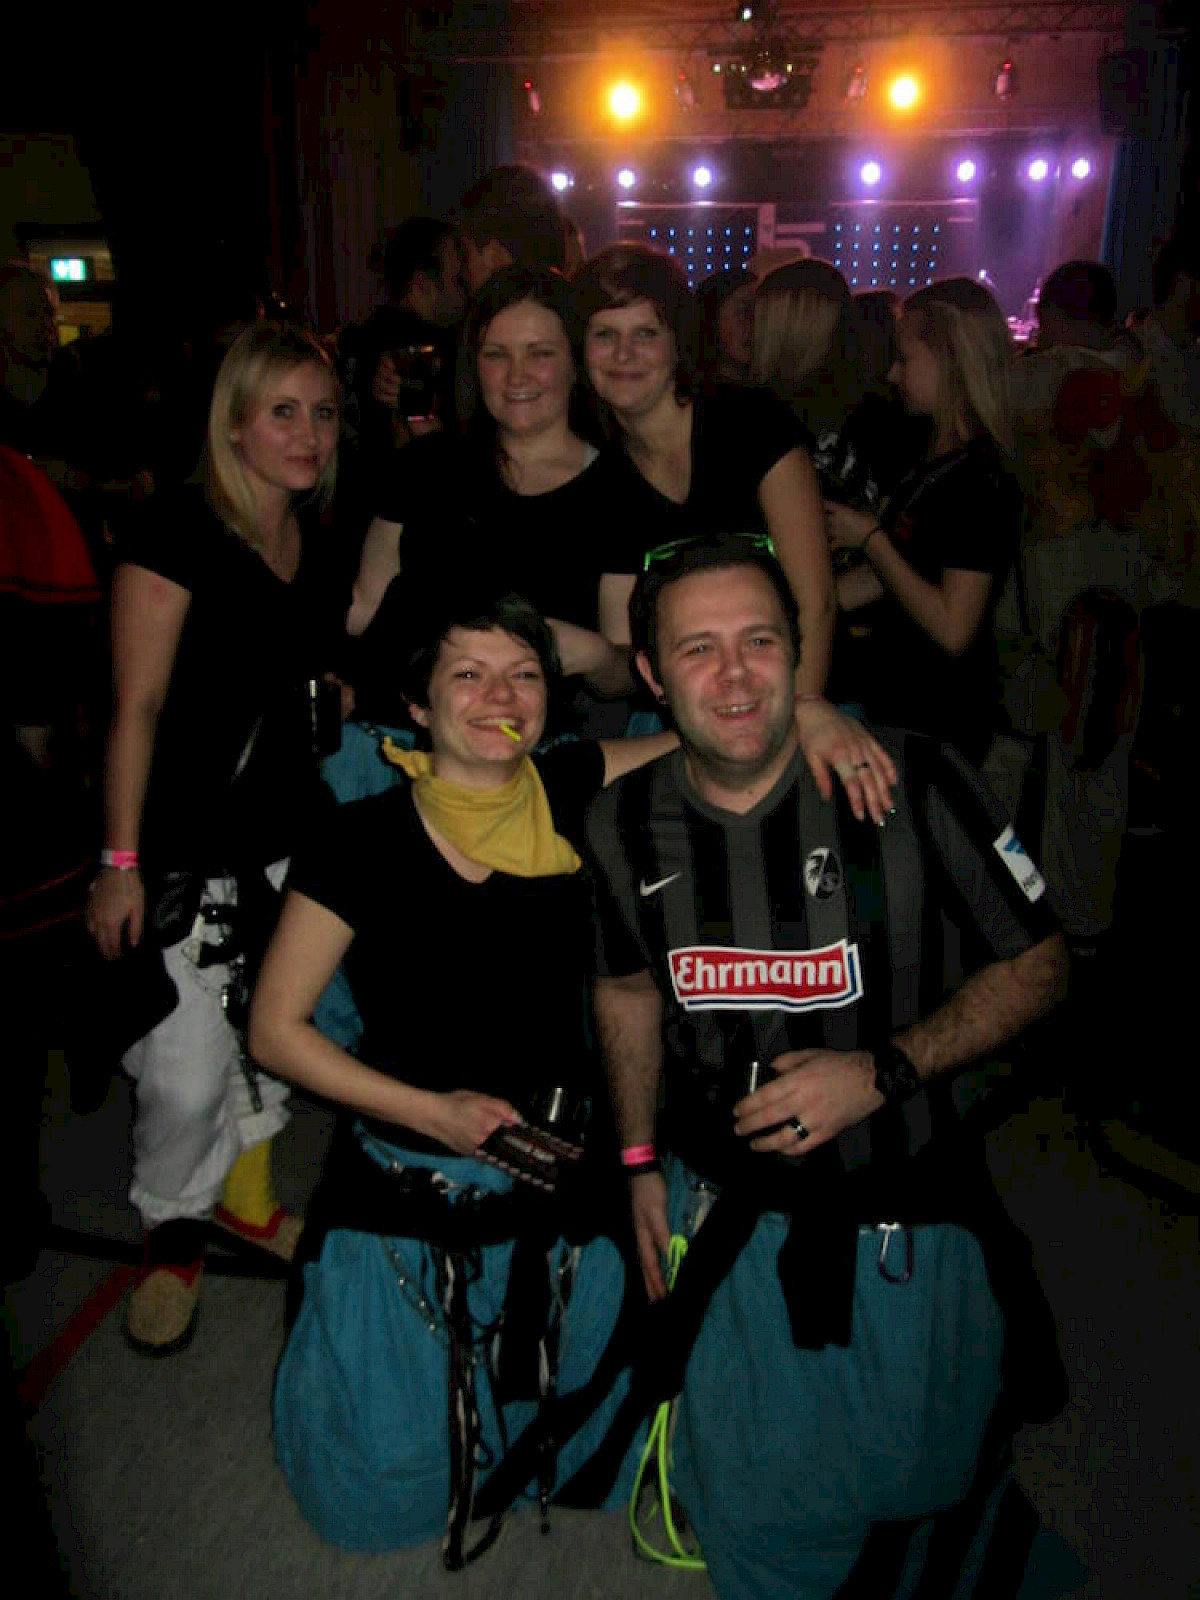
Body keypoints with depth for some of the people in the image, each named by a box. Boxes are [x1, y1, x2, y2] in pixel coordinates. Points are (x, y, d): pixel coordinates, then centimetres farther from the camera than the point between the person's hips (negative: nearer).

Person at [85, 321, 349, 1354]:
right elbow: (138, 707, -13)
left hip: (291, 842, 6)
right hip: (185, 853, -6)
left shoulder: (319, 547, 8)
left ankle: (248, 1195, 42)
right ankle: (173, 1237, 25)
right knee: (186, 1074, -3)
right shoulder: (175, 532, -13)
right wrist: (121, 862, -14)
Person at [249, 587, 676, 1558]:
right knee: (389, 1480, 13)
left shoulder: (570, 796, -8)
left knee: (582, 1444, 20)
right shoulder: (362, 841, -16)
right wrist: (430, 1110, -18)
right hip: (411, 1192, -3)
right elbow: (275, 1030, -10)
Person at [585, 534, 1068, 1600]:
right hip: (727, 1220, 2)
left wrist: (882, 1071, -22)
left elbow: (1036, 962, -10)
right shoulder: (623, 825, -8)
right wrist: (639, 1159, 7)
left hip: (913, 1218, -1)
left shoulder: (909, 779, -20)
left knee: (935, 1483, 20)